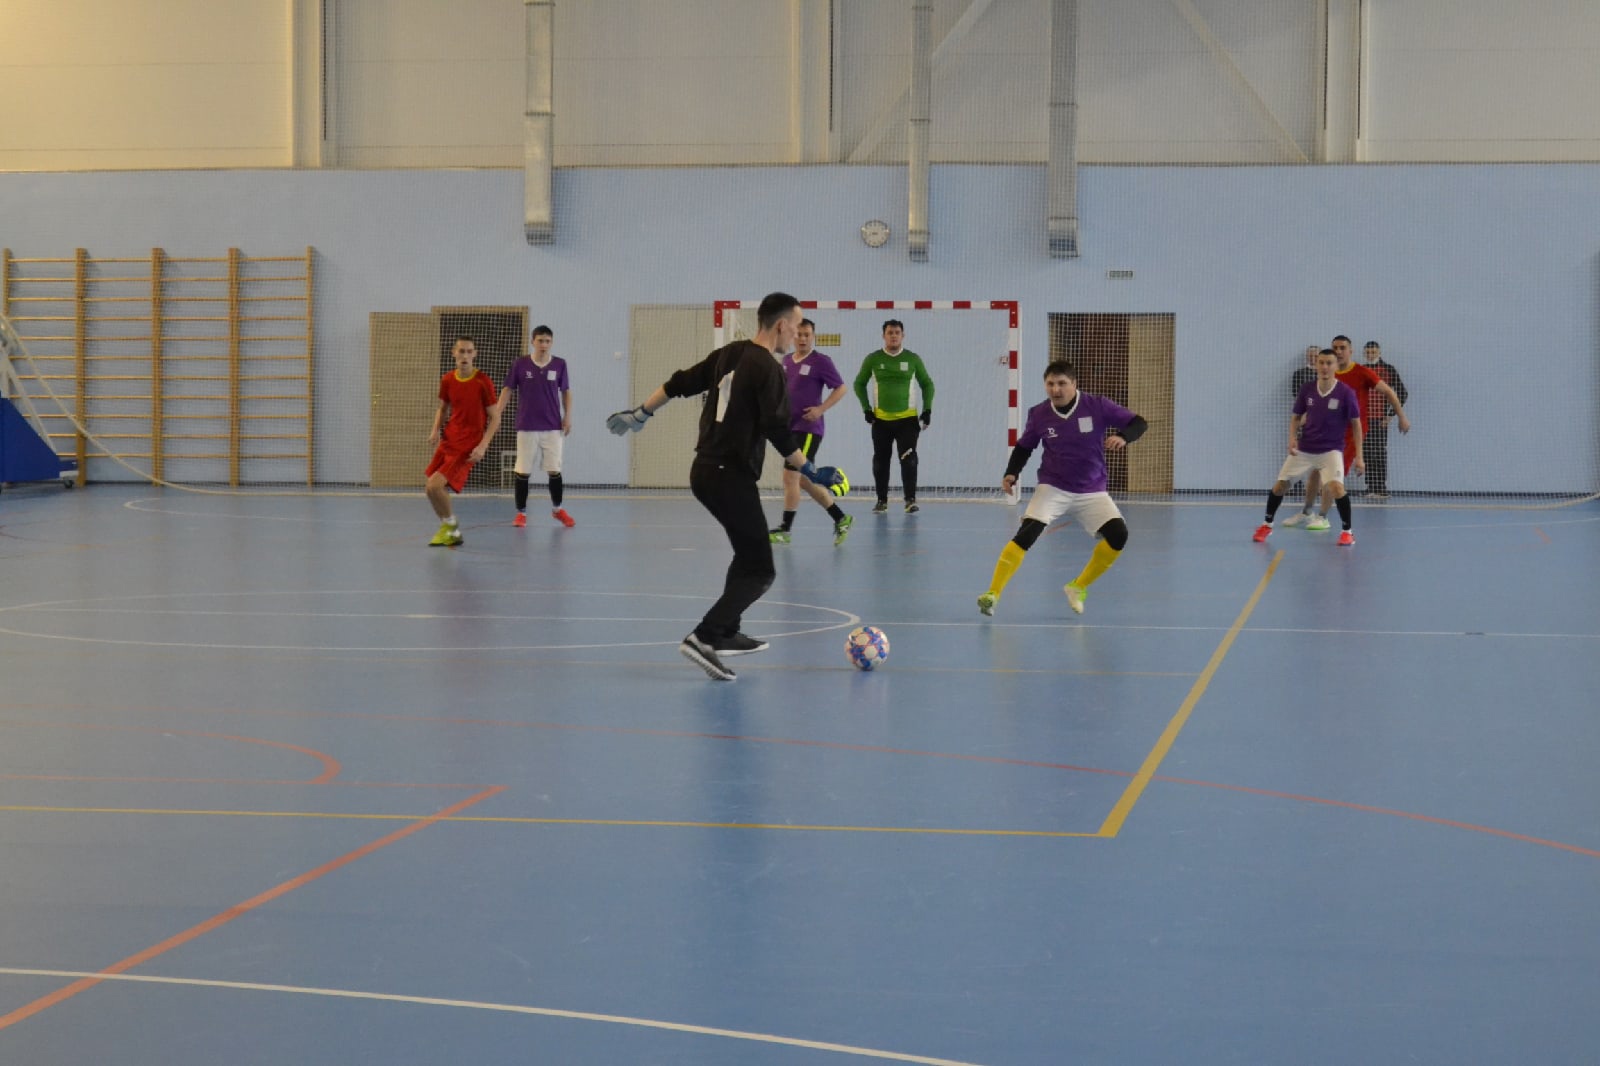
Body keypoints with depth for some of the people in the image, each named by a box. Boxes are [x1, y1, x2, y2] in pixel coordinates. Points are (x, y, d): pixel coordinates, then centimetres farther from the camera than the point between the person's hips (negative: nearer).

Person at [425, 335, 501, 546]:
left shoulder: (483, 382, -12)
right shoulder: (447, 380, 3)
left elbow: (495, 418, -8)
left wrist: (483, 446, -19)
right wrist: (436, 430, 0)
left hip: (468, 447, -6)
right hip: (448, 441, 6)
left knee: (434, 486, -18)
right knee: (431, 488, 8)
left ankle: (450, 527, 6)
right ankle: (451, 533, 27)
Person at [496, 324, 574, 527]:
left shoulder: (559, 364, -1)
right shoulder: (520, 364, -4)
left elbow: (566, 392, 10)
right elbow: (507, 390, 2)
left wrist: (568, 416, 0)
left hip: (553, 427, 1)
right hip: (526, 427, -1)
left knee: (554, 469, 1)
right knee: (523, 471, 1)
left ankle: (557, 509, 21)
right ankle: (521, 513, 12)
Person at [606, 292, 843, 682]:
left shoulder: (729, 355, 9)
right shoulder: (768, 371, -14)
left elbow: (677, 384, 15)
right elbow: (779, 433, -18)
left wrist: (640, 414, 26)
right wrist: (812, 474, -11)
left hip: (704, 471, 9)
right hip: (732, 477, -9)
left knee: (748, 553, 26)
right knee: (759, 571, -6)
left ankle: (727, 634, 31)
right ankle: (704, 638, -19)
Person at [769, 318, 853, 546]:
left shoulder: (820, 362, -7)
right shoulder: (785, 361, 11)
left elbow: (840, 388, -5)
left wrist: (821, 409, -15)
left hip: (808, 428, -8)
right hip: (789, 428, 8)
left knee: (791, 476, -11)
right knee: (804, 480, 11)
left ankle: (786, 529, -3)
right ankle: (841, 519, 22)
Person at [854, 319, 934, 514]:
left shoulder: (913, 359, -1)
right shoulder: (873, 359, -1)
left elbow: (927, 384, 10)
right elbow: (859, 384, 10)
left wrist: (927, 409, 1)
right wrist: (867, 408, 1)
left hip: (907, 418, -1)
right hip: (881, 419, 1)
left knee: (908, 459, -10)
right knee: (880, 461, 6)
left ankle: (910, 500, -6)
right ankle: (882, 500, 15)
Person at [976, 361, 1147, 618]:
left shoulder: (1097, 406, -11)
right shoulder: (1039, 414, -6)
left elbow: (1139, 423, -10)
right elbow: (1024, 446, 11)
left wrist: (1123, 437, -32)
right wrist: (1012, 473, -6)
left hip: (1091, 491, 1)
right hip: (1053, 488, -1)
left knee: (1118, 534, -16)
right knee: (1026, 534, -22)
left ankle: (1078, 587, 4)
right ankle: (993, 593, -22)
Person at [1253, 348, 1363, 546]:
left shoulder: (1346, 393, -13)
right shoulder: (1307, 390, -4)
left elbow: (1356, 424, -7)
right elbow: (1296, 417, 9)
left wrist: (1359, 456, -10)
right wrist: (1292, 438, -11)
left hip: (1331, 450, -4)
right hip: (1304, 448, 4)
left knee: (1336, 486, -26)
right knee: (1280, 484, 4)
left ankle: (1347, 531, -7)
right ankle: (1267, 525, 28)